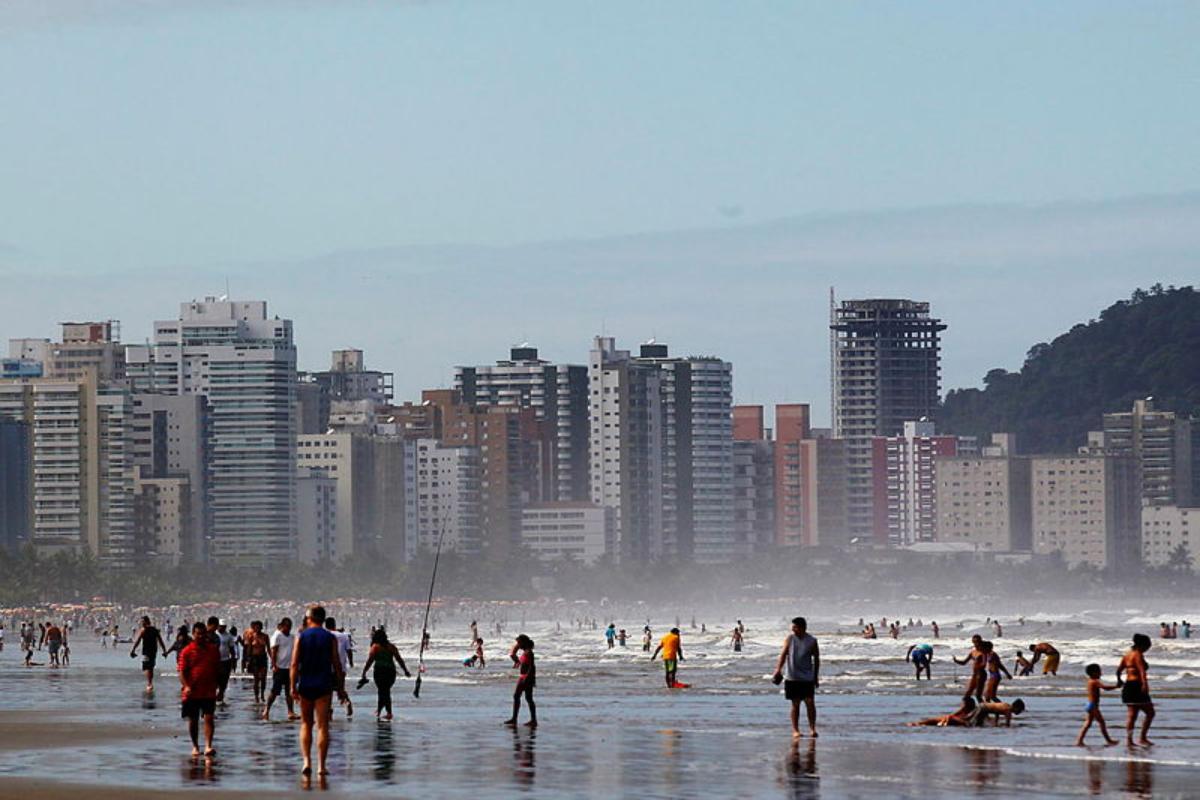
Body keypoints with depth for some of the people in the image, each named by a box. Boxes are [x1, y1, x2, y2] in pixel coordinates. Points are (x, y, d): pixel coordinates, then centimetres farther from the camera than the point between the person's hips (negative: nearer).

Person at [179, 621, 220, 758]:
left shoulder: (213, 650, 7)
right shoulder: (187, 652, -2)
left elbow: (218, 670, 15)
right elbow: (182, 672, -7)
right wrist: (186, 686, -22)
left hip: (209, 692, 1)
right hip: (192, 693, -1)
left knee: (209, 718, -10)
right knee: (193, 720, 9)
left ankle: (208, 746, -16)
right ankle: (195, 746, 23)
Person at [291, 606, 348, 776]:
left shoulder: (301, 637, 1)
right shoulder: (330, 638, 0)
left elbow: (294, 664, -5)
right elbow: (337, 665, -1)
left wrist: (293, 687, -6)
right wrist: (341, 688, 5)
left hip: (305, 686, 1)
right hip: (324, 686, -1)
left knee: (306, 724, 13)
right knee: (323, 726, 0)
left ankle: (306, 761, 1)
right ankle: (321, 766, -4)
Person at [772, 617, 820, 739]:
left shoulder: (812, 641, -2)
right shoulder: (790, 639, 0)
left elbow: (816, 659, 6)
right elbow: (783, 654, -8)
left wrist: (816, 677, 7)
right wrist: (778, 670, -22)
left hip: (807, 677, -1)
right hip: (792, 677, 1)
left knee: (810, 702, -7)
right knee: (795, 704, 4)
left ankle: (812, 728, 3)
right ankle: (795, 730, 10)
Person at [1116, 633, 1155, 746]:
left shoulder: (1128, 654, 14)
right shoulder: (1138, 655, -11)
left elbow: (1119, 669, 22)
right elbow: (1141, 670, -27)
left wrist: (1119, 681, 40)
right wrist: (1145, 683, -40)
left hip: (1128, 685, 9)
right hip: (1137, 686, -9)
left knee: (1131, 715, 9)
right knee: (1150, 712, 0)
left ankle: (1129, 740, 5)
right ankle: (1143, 738, -3)